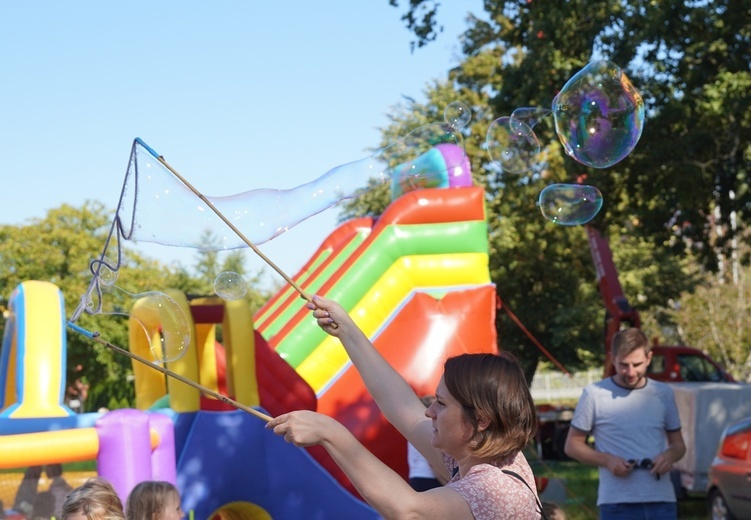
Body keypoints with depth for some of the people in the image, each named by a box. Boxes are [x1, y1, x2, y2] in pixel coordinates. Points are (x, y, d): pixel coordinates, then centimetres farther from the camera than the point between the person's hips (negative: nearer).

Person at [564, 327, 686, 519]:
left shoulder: (663, 394, 8)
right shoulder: (594, 394, -2)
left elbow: (678, 444, 17)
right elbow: (572, 445, 4)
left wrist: (670, 455, -7)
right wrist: (607, 460, -14)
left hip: (662, 502, 4)